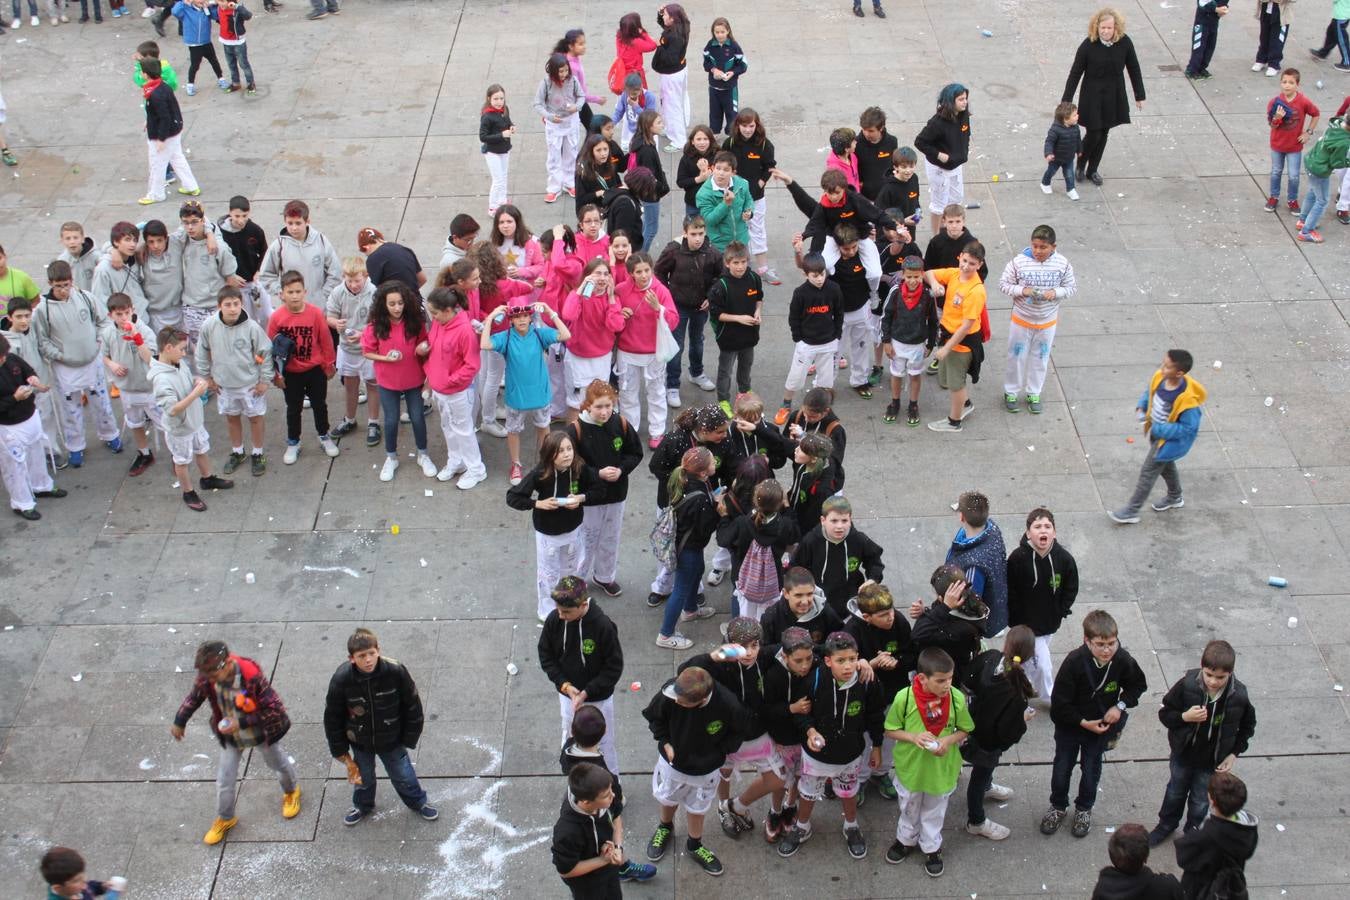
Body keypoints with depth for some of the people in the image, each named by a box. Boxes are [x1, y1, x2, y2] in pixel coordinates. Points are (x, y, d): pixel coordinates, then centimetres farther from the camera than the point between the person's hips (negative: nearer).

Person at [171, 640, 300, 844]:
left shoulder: (252, 676, -40)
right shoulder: (207, 676, -27)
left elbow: (275, 710, -33)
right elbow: (194, 697, -3)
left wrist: (242, 723, -36)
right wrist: (179, 722, 5)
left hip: (261, 733, -3)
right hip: (230, 736, 3)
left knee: (278, 763, 24)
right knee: (224, 780, 7)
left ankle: (291, 791, 56)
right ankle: (225, 819, 35)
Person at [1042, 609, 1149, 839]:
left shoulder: (1122, 660, -23)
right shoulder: (1074, 662, -30)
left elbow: (1138, 685, -1)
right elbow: (1060, 703, -21)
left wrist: (1120, 705, -15)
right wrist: (1083, 722, -22)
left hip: (1100, 726, 2)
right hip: (1070, 725, -2)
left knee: (1091, 771, 19)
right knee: (1061, 770, 15)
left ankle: (1084, 809, 45)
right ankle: (1058, 807, 42)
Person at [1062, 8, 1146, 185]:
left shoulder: (1124, 42, -12)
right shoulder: (1088, 45, -19)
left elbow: (1134, 69, 0)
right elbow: (1075, 74, -11)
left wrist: (1139, 96, 7)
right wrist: (1066, 102, -9)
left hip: (1114, 96, 3)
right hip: (1092, 96, -3)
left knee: (1103, 134, 12)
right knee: (1093, 134, -3)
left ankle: (1092, 170, 30)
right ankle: (1080, 166, 25)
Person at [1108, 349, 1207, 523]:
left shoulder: (1187, 399, -37)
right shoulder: (1160, 377, -17)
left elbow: (1188, 428, -28)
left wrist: (1158, 430, -29)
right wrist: (1141, 407, -11)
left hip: (1169, 439, -7)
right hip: (1155, 432, 7)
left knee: (1148, 472, 4)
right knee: (1165, 465, 29)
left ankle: (1131, 512, 20)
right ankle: (1175, 498, 54)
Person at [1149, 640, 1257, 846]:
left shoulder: (1238, 696, -24)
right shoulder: (1187, 684, -27)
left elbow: (1247, 727, -3)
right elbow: (1165, 713, -14)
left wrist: (1234, 753, -8)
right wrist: (1184, 717, -33)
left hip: (1212, 762, 0)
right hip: (1183, 754, 0)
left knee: (1200, 800, 21)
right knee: (1175, 792, 26)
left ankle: (1192, 831, 49)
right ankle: (1167, 823, 52)